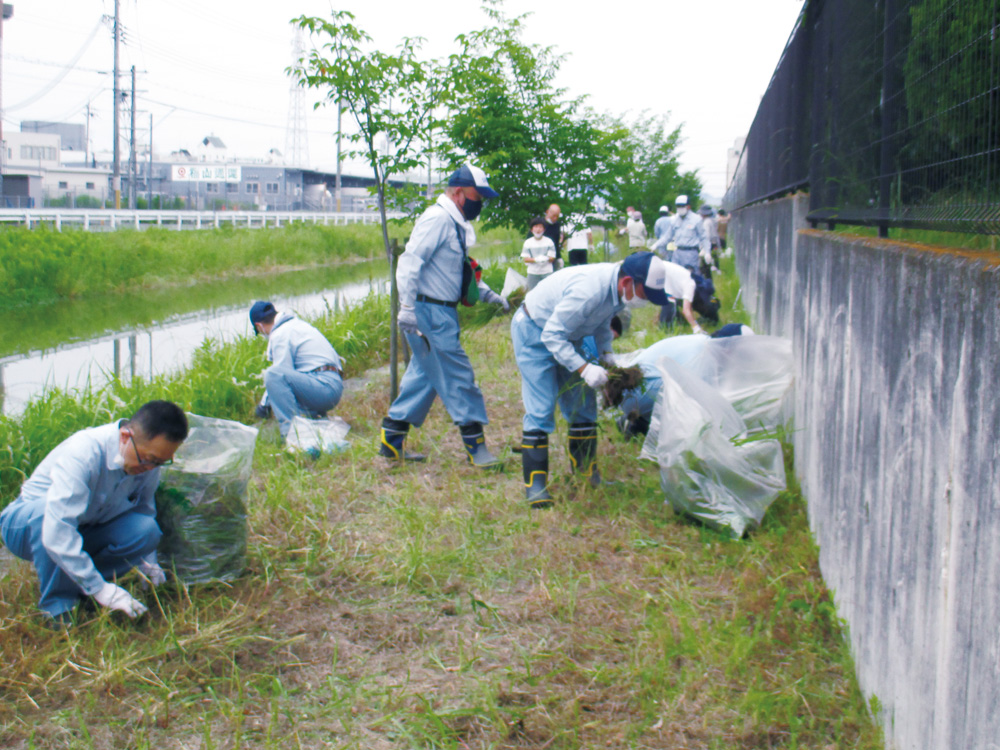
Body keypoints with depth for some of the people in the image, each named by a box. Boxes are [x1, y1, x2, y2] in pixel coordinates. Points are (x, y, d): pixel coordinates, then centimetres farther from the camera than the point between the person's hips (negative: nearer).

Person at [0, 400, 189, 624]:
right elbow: (57, 533, -43)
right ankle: (58, 608, -24)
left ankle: (75, 588, -5)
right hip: (26, 521, -5)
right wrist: (99, 589, -43)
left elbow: (144, 509, 6)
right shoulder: (81, 453, -35)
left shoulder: (148, 459, -13)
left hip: (84, 531, 5)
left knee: (146, 530, -23)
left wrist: (148, 563, -9)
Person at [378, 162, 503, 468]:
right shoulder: (437, 219, -15)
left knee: (424, 376, 14)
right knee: (457, 376, -6)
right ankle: (475, 447, 0)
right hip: (429, 313, -11)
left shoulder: (455, 224, 17)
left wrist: (487, 294, 20)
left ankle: (391, 440, 20)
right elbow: (410, 262, -21)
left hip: (441, 314, 11)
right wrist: (408, 308, -25)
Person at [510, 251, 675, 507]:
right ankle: (535, 483, -8)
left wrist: (605, 355, -4)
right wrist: (584, 368, -35)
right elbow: (552, 335, -32)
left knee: (582, 404, 8)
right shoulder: (589, 291, -37)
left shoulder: (620, 290, -9)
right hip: (534, 333, -9)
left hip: (567, 335, 9)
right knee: (540, 410, -13)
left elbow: (603, 324, 11)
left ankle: (585, 468, 18)